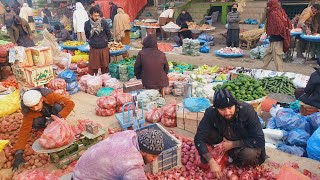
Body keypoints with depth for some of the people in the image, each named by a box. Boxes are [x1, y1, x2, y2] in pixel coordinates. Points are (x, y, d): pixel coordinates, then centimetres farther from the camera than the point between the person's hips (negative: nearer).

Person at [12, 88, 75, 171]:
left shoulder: (50, 96, -36)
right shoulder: (29, 113, -32)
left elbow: (70, 103, -37)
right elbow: (24, 130, -32)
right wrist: (19, 153, -39)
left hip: (55, 115, -1)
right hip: (43, 117, 1)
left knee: (58, 106, -34)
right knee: (35, 123, -33)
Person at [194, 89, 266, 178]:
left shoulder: (247, 110, -30)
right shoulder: (211, 113, -25)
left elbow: (260, 140, -27)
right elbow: (199, 139, -26)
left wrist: (233, 144, -26)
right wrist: (212, 162, -35)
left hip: (246, 144, -2)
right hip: (224, 142, 2)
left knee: (249, 154, -35)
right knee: (207, 134, -25)